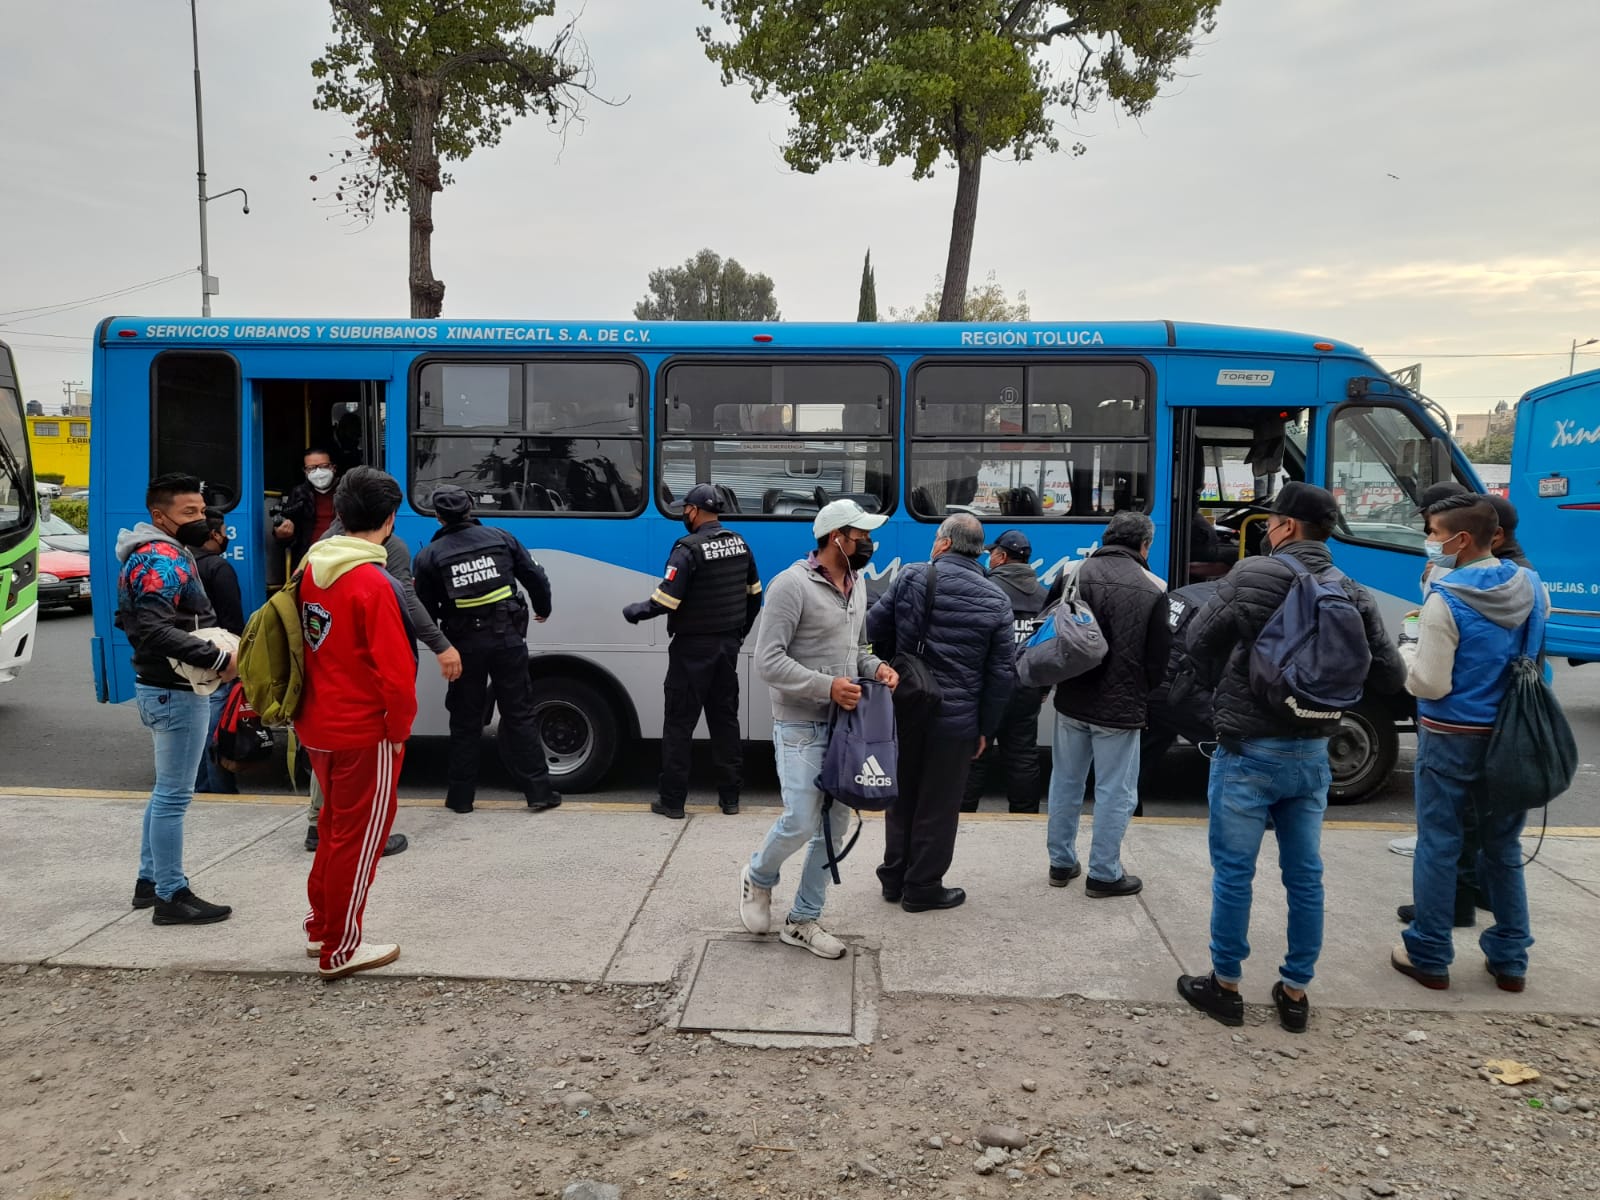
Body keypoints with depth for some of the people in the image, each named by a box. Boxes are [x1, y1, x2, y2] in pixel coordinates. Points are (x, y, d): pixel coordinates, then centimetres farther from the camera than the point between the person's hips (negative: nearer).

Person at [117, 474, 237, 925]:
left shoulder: (167, 554, 15)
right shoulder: (163, 561, -18)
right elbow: (155, 629, -30)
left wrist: (213, 646, 4)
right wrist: (217, 658, -28)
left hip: (164, 686, 11)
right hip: (176, 692, -11)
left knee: (167, 790, 19)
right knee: (174, 794, -4)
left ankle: (150, 879, 30)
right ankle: (171, 897, 4)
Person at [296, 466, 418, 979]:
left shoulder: (312, 568, 3)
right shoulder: (374, 583, -22)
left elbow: (304, 645, 13)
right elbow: (395, 671, -22)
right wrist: (399, 730, -9)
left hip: (317, 725, 8)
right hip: (364, 732, -8)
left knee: (334, 825, 23)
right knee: (358, 836, 5)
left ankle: (320, 926, 36)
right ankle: (340, 949, 16)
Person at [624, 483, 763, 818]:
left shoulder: (689, 548, -17)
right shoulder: (739, 544, 6)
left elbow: (666, 599, -22)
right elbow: (754, 593, 13)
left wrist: (634, 612, -4)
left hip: (693, 648, -7)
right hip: (727, 644, 7)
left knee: (679, 722, 2)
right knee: (725, 718, 13)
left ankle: (672, 799, 7)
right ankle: (730, 796, 18)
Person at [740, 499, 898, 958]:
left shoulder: (857, 584, 9)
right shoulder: (792, 584, -16)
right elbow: (768, 661, -19)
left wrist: (875, 666, -1)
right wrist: (826, 686, -24)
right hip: (801, 727, -8)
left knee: (833, 827, 10)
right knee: (801, 823, -7)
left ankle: (803, 921, 24)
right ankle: (758, 877, 26)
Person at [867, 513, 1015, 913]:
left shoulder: (911, 576, -5)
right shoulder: (996, 601, -3)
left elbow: (874, 629, -6)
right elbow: (1003, 673, -4)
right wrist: (985, 728, 4)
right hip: (956, 719, -2)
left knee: (902, 796, 18)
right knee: (938, 805, 11)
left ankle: (894, 877, 30)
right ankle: (922, 887, 21)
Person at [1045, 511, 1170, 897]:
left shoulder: (1074, 575, -2)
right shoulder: (1153, 590, -9)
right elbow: (1159, 660, -3)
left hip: (1072, 703, 4)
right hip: (1119, 708, -4)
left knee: (1066, 783, 16)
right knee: (1115, 793, 7)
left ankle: (1062, 863, 27)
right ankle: (1103, 875, 15)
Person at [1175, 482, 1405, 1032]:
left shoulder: (1253, 575, -11)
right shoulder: (1353, 595, 2)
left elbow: (1198, 641, -11)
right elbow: (1389, 675, 2)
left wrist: (1222, 689, 7)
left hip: (1248, 751, -5)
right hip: (1311, 753, 5)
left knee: (1233, 873, 6)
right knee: (1305, 875, 13)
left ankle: (1225, 985, 17)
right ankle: (1295, 992, 23)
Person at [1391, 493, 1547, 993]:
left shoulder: (1446, 600, -20)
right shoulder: (1531, 588, 1)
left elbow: (1429, 685, -19)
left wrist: (1407, 648, -1)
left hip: (1451, 738, -6)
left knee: (1438, 847, 5)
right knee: (1503, 847, 16)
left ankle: (1429, 956, 14)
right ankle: (1509, 958, 25)